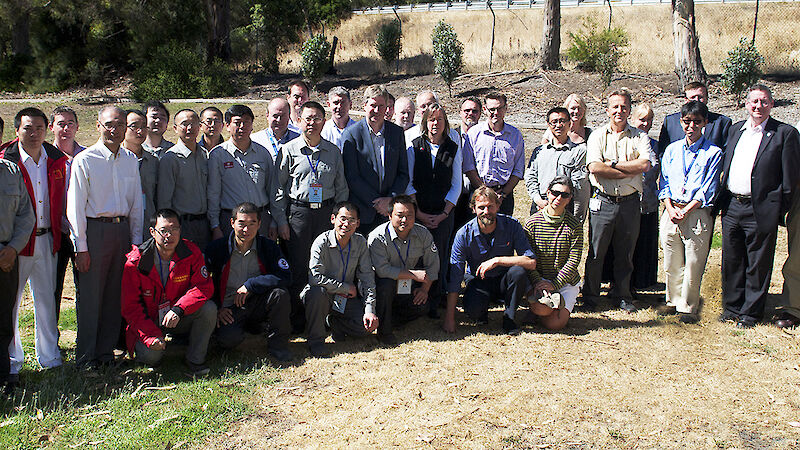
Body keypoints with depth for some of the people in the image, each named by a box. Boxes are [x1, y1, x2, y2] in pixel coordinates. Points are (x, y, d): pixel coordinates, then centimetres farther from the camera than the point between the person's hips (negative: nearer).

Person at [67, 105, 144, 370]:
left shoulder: (130, 160, 10)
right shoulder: (84, 160, -4)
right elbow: (75, 207, -6)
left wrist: (136, 240, 11)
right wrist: (81, 246, -9)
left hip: (122, 229, 5)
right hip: (94, 230, -4)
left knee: (116, 295, 9)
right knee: (90, 296, -1)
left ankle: (106, 350, 21)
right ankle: (85, 356, 10)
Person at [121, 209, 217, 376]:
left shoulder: (191, 253, -10)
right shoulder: (136, 262, -14)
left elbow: (204, 286, -16)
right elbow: (130, 306, -12)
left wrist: (178, 309, -33)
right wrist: (151, 335, -24)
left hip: (180, 318, 1)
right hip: (149, 321, -1)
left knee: (209, 308, -27)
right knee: (151, 356, -27)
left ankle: (195, 359, -10)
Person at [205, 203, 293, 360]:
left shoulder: (269, 247, -4)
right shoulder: (216, 249, -6)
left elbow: (285, 277, -17)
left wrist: (250, 285, -21)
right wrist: (216, 309, -10)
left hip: (257, 303, 1)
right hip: (229, 308, -1)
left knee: (280, 293, -29)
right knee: (228, 338, -31)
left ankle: (277, 343, -10)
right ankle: (250, 325, 8)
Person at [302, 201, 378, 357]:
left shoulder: (360, 242, -5)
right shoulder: (322, 242, -19)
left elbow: (367, 277, -3)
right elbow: (315, 278, -28)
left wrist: (370, 310, -12)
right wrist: (347, 288, -20)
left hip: (347, 298, 4)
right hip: (323, 297, -4)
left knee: (369, 325, -15)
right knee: (317, 291, -38)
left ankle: (333, 323, 14)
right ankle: (315, 339, -16)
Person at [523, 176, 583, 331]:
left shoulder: (574, 225, -3)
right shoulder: (532, 223, -3)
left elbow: (573, 261, -7)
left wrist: (555, 284, -16)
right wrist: (537, 282, -17)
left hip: (566, 282, 0)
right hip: (539, 279, 0)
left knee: (555, 324, -18)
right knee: (542, 309, -31)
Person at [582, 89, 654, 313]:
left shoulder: (639, 137, 6)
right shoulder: (597, 135, 4)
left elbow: (644, 164, -11)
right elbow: (594, 167, -12)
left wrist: (612, 163, -13)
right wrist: (630, 171, -11)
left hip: (629, 202, 1)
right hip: (603, 202, -1)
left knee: (625, 253, 10)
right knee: (596, 251, 3)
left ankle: (622, 295, 24)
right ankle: (590, 294, 17)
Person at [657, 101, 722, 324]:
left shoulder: (713, 153, 1)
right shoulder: (672, 149, 13)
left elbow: (708, 189, -4)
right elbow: (664, 181, 10)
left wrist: (686, 210, -12)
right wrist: (670, 208, -5)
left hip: (697, 212, -3)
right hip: (671, 211, 4)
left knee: (693, 263, -1)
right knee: (671, 262, 9)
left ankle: (688, 307, 11)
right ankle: (674, 301, 24)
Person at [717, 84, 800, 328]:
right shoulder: (735, 129, 12)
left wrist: (780, 210, -8)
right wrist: (722, 201, 10)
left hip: (761, 211, -5)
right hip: (731, 206, 5)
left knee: (757, 265, 6)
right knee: (731, 261, 13)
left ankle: (751, 312, 19)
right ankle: (732, 307, 27)